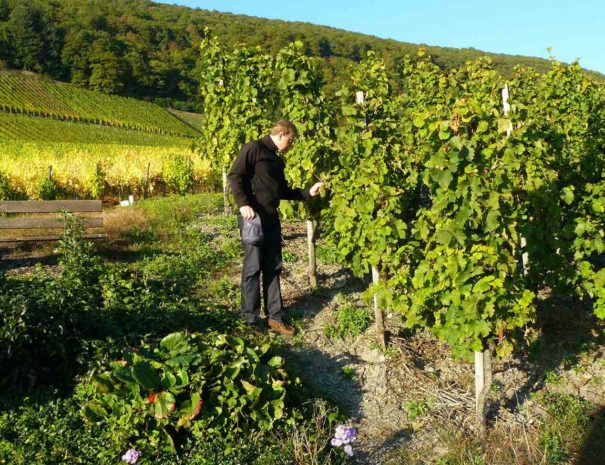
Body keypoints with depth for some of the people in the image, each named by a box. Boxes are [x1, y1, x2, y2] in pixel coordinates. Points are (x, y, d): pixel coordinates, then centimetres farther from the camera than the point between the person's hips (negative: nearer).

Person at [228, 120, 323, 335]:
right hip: (253, 216, -8)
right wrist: (243, 204, -23)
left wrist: (308, 192, 14)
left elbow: (283, 191, 23)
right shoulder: (254, 148, -5)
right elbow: (235, 176, -13)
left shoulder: (277, 160, 20)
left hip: (271, 217, 8)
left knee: (273, 267, 9)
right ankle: (251, 318, 8)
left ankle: (275, 316, 16)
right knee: (253, 267, -2)